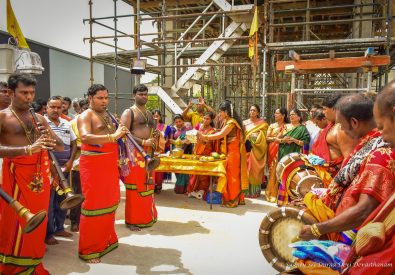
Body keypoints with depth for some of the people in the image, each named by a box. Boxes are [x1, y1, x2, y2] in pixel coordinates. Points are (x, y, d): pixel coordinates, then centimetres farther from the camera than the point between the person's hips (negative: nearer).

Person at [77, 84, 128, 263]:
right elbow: (85, 137, -28)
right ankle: (88, 250, 9)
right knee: (94, 205, -3)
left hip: (110, 164, 8)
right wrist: (112, 136, -36)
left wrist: (120, 134, 6)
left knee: (109, 203, 15)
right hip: (93, 165, -8)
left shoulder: (107, 116, 17)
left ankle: (106, 240, 31)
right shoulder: (85, 116, -8)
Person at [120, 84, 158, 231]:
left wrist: (155, 142, 8)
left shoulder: (149, 113, 19)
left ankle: (146, 217, 24)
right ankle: (132, 220, 8)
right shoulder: (129, 112, -5)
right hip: (134, 153, -7)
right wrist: (143, 142, -21)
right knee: (135, 187, -3)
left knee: (146, 186, 12)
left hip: (148, 153, 7)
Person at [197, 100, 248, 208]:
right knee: (231, 175, 12)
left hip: (232, 152, -9)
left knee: (231, 175, -3)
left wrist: (205, 137, -20)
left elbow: (220, 135, -23)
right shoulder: (228, 121, 15)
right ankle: (237, 198, 20)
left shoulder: (231, 122, -15)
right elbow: (222, 136, 9)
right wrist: (206, 138, 1)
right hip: (229, 152, 9)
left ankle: (232, 200, 5)